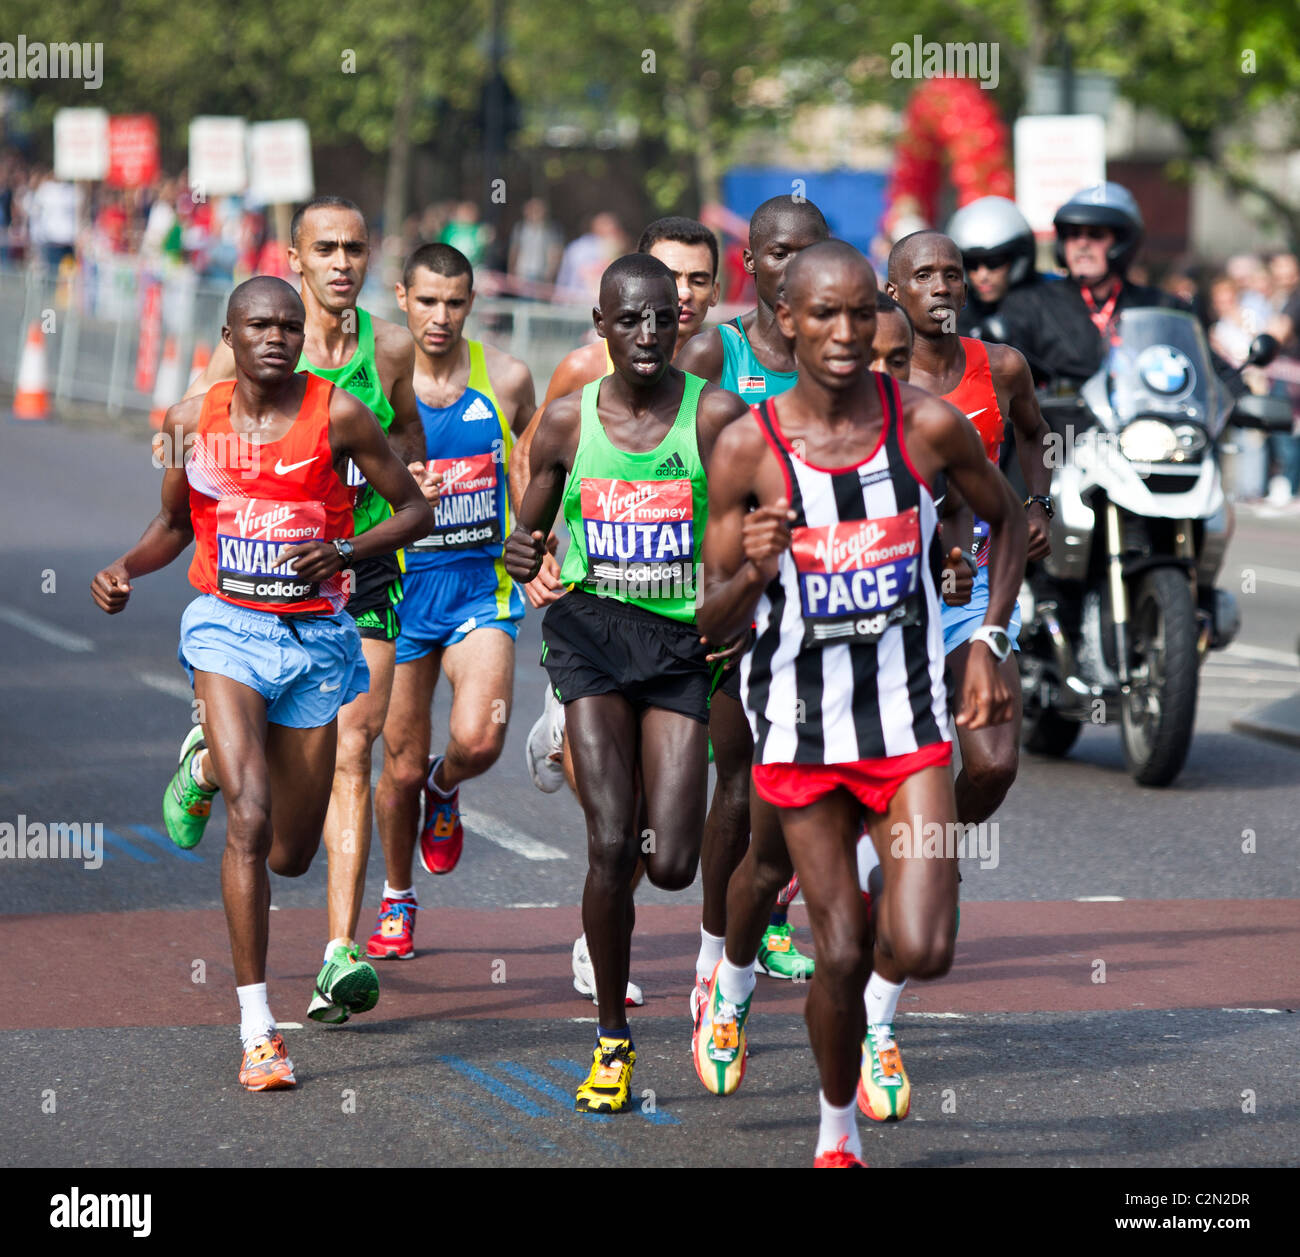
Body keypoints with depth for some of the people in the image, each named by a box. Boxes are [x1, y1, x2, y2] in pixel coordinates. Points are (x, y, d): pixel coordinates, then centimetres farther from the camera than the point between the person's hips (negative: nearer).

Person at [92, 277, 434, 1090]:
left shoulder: (337, 414, -7)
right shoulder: (192, 420, -1)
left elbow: (415, 512, -2)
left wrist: (341, 554, -19)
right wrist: (127, 570, -5)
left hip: (315, 636, 1)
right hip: (227, 628, -1)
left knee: (291, 856, 10)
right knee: (249, 821, -20)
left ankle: (213, 762, 45)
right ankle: (257, 1029, -14)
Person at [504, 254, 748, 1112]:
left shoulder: (716, 416, -5)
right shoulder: (568, 421, 2)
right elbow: (529, 535, 13)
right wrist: (521, 557, -10)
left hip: (683, 637, 0)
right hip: (591, 628, 1)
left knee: (671, 866, -6)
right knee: (611, 847, -13)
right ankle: (613, 1041, 4)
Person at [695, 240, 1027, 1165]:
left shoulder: (930, 425, -8)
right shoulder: (747, 449, -11)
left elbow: (1008, 520, 12)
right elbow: (713, 623, -5)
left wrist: (990, 644, 3)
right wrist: (752, 573, -27)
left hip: (911, 719, 1)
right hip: (801, 725, -1)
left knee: (922, 953, -11)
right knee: (843, 957, 2)